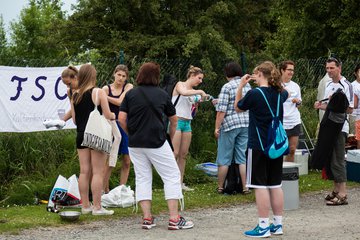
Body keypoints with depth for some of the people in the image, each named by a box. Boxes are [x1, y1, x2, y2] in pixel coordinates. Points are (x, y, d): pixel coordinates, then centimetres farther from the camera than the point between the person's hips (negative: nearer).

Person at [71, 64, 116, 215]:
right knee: (97, 172, -2)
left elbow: (74, 120, 10)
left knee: (84, 172, 9)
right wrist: (113, 115, 11)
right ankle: (97, 207, -2)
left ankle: (85, 206, 13)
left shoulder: (75, 96, 7)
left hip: (81, 135, 5)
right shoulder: (99, 92, -9)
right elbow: (107, 115, -11)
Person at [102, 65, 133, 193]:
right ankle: (105, 189, -1)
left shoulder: (129, 87, 1)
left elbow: (120, 102, -14)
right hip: (111, 124, -2)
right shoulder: (106, 88, 0)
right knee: (109, 161, -7)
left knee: (127, 162, 5)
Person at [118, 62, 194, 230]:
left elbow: (121, 119, -4)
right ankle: (174, 219, -3)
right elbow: (174, 119, 12)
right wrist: (171, 137, 25)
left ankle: (147, 218, 5)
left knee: (142, 178, 10)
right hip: (157, 142, -2)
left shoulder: (130, 94, 3)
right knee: (172, 176, 4)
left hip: (135, 143, 3)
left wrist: (131, 134, 11)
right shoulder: (162, 94, 3)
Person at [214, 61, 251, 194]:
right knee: (243, 158, 7)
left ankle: (220, 187, 12)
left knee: (224, 158, 5)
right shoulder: (247, 85, 10)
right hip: (246, 124, 5)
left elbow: (221, 110, -14)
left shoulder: (227, 87, -10)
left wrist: (217, 127, -9)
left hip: (230, 124, -5)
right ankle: (245, 187, 5)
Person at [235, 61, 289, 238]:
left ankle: (263, 226, -2)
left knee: (260, 185, -3)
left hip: (258, 146, -6)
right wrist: (263, 83, 25)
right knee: (275, 185, 11)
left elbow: (238, 107, 4)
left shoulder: (254, 94, -14)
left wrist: (241, 86, 9)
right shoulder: (280, 93, 4)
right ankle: (278, 224, 17)